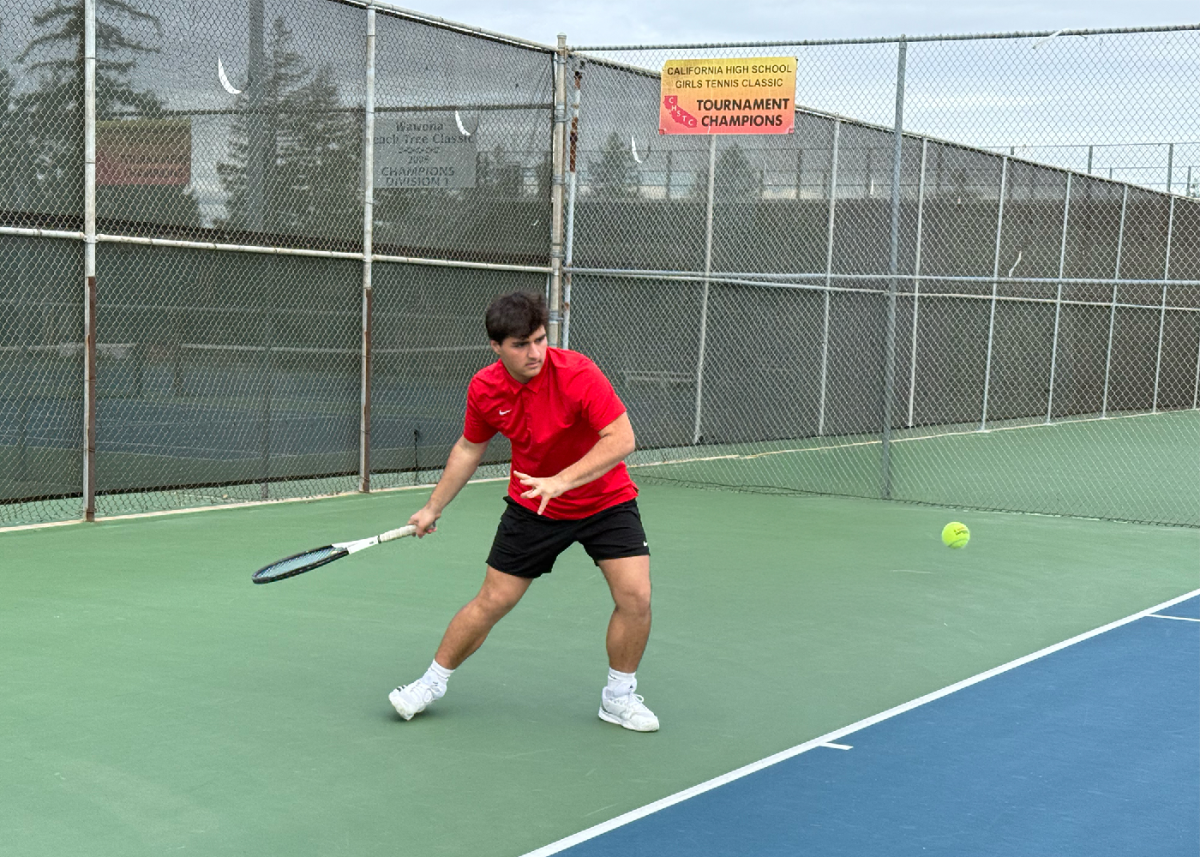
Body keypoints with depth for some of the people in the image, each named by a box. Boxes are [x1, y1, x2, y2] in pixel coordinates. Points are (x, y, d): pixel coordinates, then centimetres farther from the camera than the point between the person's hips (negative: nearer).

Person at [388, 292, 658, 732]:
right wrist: (433, 507, 12)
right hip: (531, 506, 2)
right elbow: (469, 449, 6)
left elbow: (621, 439, -31)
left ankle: (619, 696, 8)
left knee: (635, 596, -15)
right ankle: (433, 682, 25)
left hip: (605, 499, -2)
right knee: (492, 601, 3)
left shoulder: (577, 374, -27)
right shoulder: (484, 389, -12)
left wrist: (561, 481, -39)